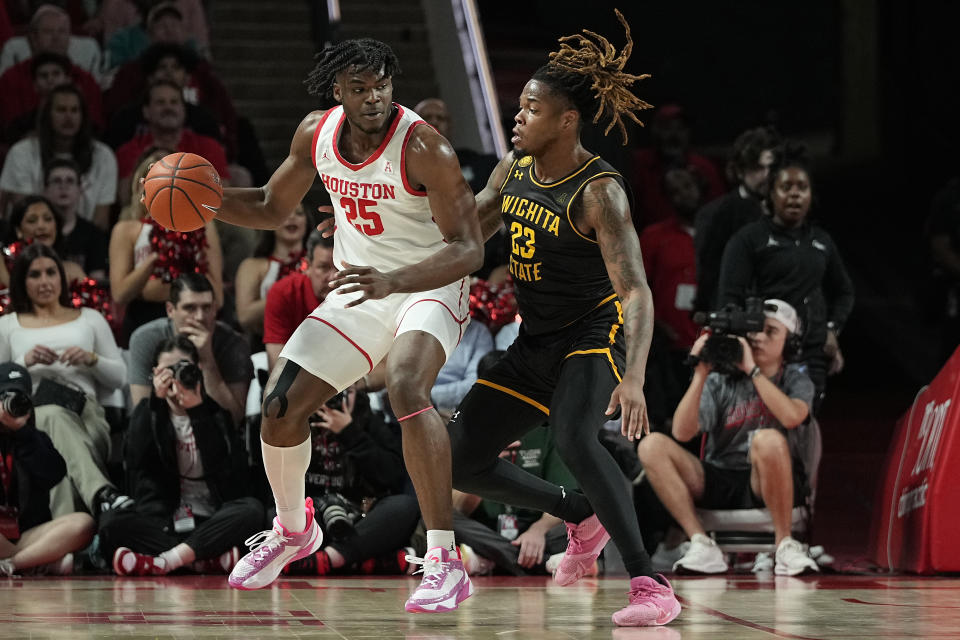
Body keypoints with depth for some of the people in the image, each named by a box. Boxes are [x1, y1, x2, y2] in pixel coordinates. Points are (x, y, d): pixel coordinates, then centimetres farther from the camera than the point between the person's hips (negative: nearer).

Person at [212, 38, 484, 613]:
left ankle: (445, 565, -33)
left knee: (406, 387, -34)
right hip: (358, 291, 6)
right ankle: (293, 530, 34)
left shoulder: (424, 148, -25)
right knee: (281, 407, 2)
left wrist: (393, 281, -43)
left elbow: (469, 249, -27)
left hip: (430, 287, -6)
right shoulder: (317, 133, -6)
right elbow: (273, 208, 11)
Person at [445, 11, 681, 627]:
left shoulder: (599, 191, -21)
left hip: (594, 333, -8)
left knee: (574, 437, -36)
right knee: (458, 461, 7)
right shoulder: (513, 171, 2)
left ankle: (652, 586, -34)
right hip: (534, 343, 8)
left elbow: (636, 291, -29)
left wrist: (634, 377, -42)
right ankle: (581, 518, 29)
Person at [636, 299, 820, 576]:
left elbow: (792, 416, -20)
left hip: (768, 486, -3)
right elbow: (682, 432, -5)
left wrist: (753, 370, -17)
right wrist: (700, 375, -12)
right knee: (652, 445, -17)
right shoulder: (720, 381, 8)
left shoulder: (796, 379, 6)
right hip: (718, 485, 3)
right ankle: (702, 546, -22)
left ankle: (785, 545, -22)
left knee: (769, 439, -36)